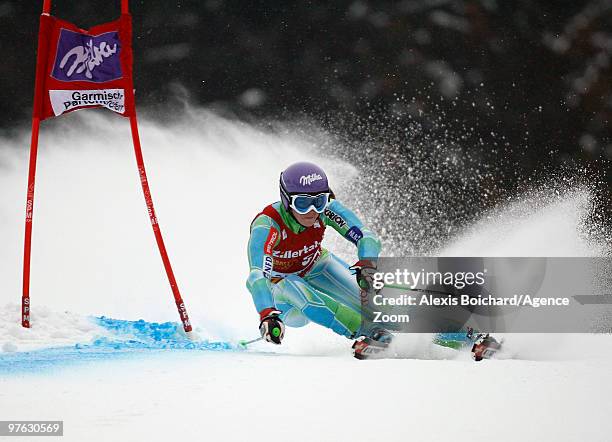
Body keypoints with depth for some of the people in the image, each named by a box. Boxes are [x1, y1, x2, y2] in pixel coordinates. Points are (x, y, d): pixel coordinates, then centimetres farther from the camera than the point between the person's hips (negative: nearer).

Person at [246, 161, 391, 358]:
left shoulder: (326, 209, -24)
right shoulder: (267, 225, -34)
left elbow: (366, 237, -29)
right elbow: (257, 278, -45)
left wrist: (366, 266, -51)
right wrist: (268, 315, -62)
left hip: (317, 267, 4)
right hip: (280, 283, -3)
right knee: (297, 291, -36)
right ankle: (368, 332, -41)